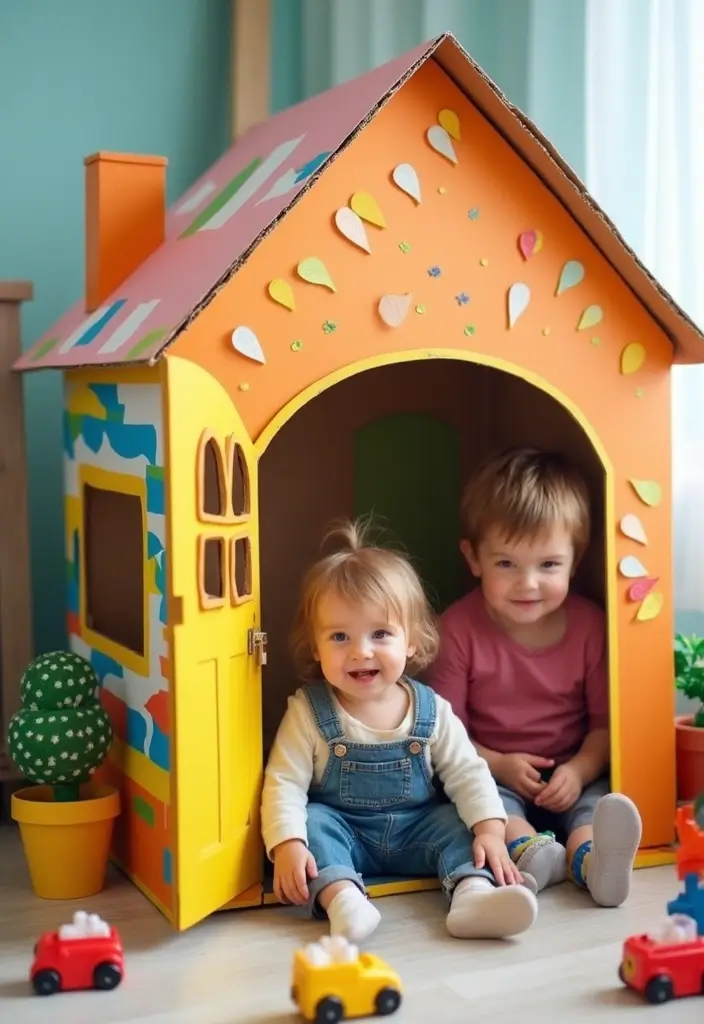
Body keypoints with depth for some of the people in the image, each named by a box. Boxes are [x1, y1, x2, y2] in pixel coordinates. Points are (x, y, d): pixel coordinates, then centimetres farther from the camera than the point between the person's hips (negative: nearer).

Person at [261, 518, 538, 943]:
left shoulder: (432, 711, -7)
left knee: (456, 822, -20)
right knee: (314, 821, -27)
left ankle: (473, 893, -42)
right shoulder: (308, 712, -12)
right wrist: (287, 844, -31)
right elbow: (285, 783, -15)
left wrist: (491, 829, -20)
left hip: (417, 831, 2)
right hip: (343, 831, -1)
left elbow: (467, 773, -5)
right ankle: (341, 897, -46)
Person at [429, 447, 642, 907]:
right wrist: (499, 764, -20)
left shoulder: (589, 623, -3)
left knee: (599, 802, -29)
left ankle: (589, 855, -57)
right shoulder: (459, 628, -8)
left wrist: (579, 770, -18)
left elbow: (605, 721, 0)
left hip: (571, 774, 1)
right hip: (494, 775, -1)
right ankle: (532, 851, -56)